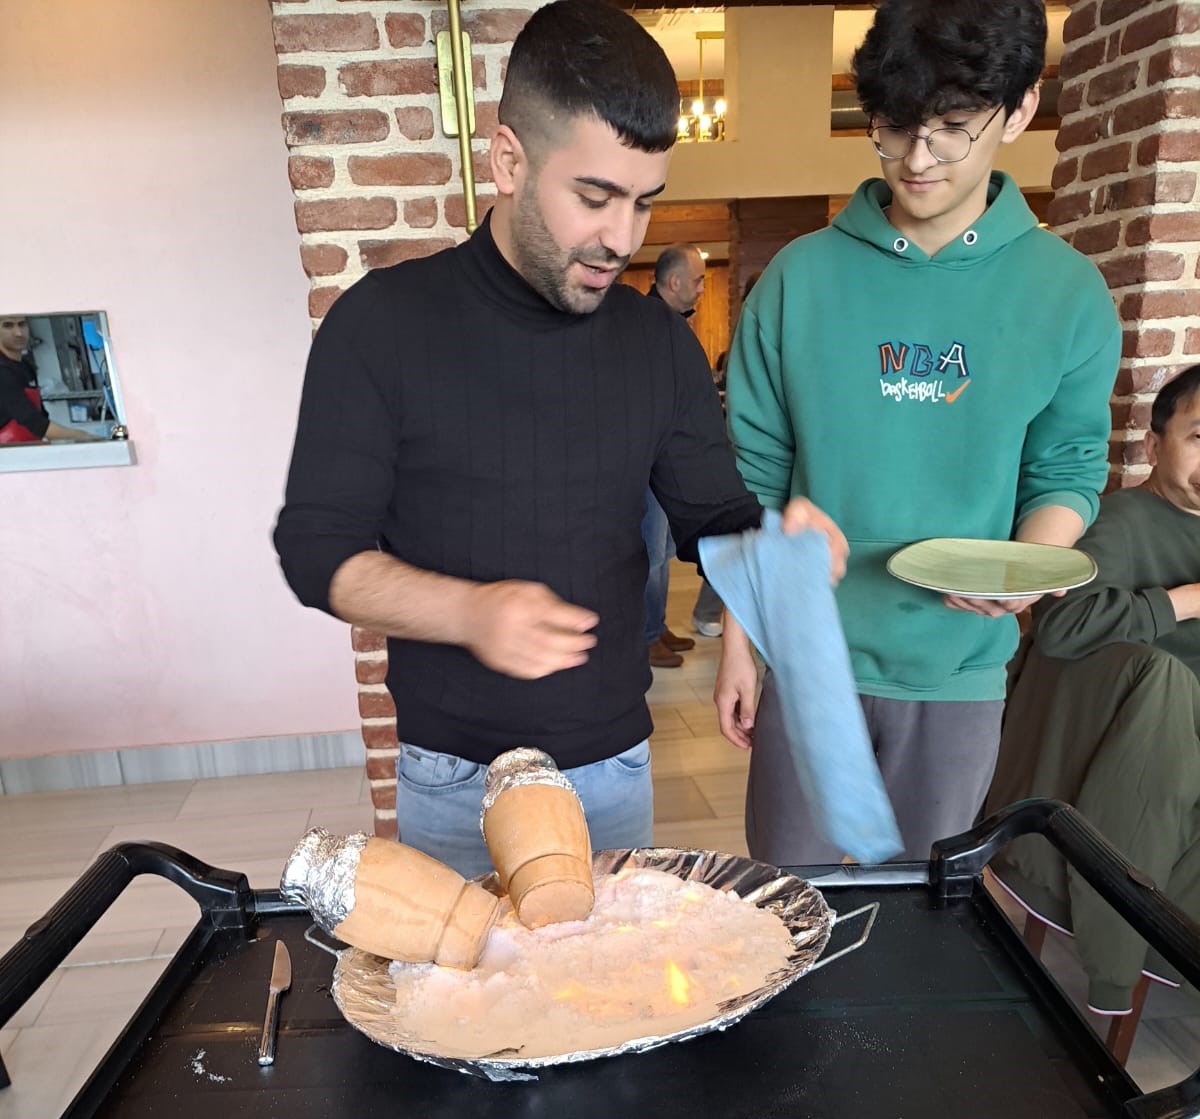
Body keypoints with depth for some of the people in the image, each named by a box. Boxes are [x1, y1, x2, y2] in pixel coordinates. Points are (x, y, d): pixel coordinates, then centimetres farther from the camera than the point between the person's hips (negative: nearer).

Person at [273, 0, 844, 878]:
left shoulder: (660, 342, -2)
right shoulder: (382, 324, -12)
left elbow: (713, 518, 3)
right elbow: (316, 548, -11)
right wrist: (467, 611, -28)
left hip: (614, 762, 3)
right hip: (452, 774, -2)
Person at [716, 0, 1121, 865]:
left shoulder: (1068, 293, -3)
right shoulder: (801, 277, -6)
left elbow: (1067, 475, 3)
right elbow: (755, 478, -2)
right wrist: (739, 638, -1)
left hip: (961, 666, 1)